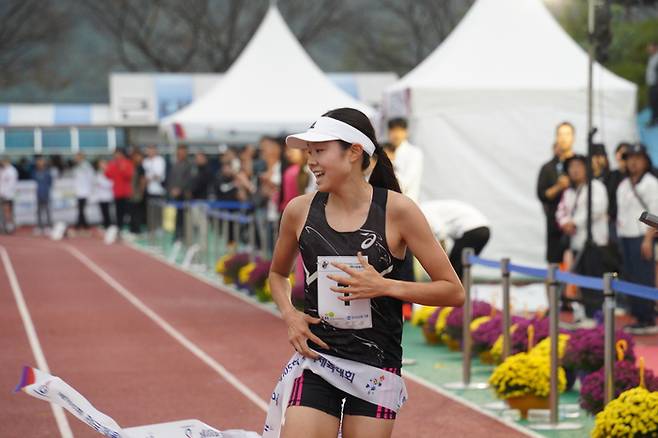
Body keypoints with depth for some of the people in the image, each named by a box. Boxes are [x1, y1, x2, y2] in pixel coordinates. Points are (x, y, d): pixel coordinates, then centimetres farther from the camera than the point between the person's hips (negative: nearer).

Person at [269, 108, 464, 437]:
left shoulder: (397, 210, -7)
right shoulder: (300, 210, 1)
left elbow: (453, 292, -6)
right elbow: (278, 274, 22)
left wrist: (384, 286, -17)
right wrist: (289, 314, 2)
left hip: (376, 365, -2)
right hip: (316, 357, 2)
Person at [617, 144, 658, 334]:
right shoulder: (623, 185, 16)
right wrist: (618, 229, 11)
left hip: (641, 236, -7)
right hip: (625, 236, 7)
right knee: (630, 278, 6)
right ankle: (638, 317, 11)